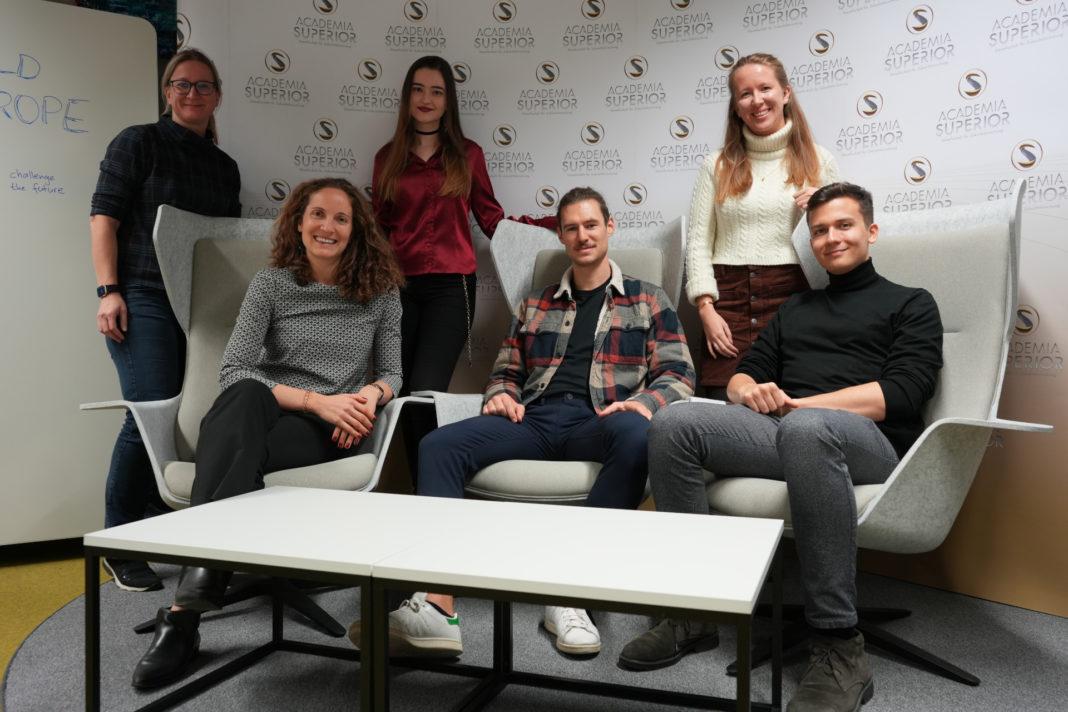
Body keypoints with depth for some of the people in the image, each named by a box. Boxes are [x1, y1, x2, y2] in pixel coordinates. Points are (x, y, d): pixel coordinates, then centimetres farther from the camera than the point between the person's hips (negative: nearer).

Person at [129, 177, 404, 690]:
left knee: (247, 451, -36)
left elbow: (391, 373, 13)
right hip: (262, 415, 1)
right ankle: (199, 582, -46)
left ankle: (184, 613, -40)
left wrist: (370, 393, -13)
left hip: (330, 434, 0)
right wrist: (315, 399, -16)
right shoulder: (271, 284, 7)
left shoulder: (380, 290, 10)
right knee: (247, 395, -38)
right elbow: (233, 372, -4)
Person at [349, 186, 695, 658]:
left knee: (636, 437, -40)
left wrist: (645, 401, -13)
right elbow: (505, 372, 28)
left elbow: (678, 373, 9)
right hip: (533, 419, 3)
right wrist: (500, 396, 3)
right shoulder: (534, 306, 27)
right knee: (438, 445, -23)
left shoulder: (648, 301, 19)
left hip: (597, 421, -3)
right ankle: (437, 609, -34)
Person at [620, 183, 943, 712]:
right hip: (782, 432, 5)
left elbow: (902, 394, -1)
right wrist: (751, 391, -1)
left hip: (869, 443, -4)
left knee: (805, 429, -42)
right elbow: (742, 376, 25)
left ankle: (839, 648, -34)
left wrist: (798, 403, -9)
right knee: (673, 424, -22)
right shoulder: (795, 309, 32)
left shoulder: (911, 305, 16)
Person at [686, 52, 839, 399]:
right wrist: (706, 309, -3)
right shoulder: (717, 166, 13)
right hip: (729, 298, 0)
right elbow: (698, 244, 8)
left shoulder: (818, 161, 13)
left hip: (791, 294, 0)